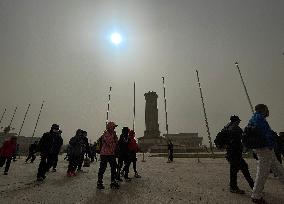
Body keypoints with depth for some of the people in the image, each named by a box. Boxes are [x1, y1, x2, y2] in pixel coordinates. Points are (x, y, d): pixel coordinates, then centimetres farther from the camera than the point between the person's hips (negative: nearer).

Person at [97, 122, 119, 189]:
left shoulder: (113, 134, 10)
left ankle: (113, 182, 23)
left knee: (114, 167, 10)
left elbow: (116, 143, 15)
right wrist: (113, 135, -21)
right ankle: (99, 182, 18)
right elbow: (108, 142, -27)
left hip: (112, 154, 7)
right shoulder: (105, 134, -13)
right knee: (102, 168, 2)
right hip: (104, 154, -7)